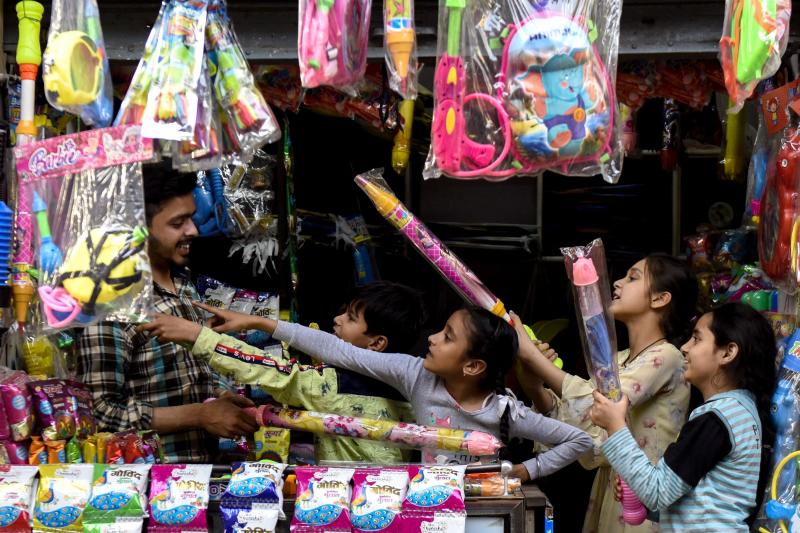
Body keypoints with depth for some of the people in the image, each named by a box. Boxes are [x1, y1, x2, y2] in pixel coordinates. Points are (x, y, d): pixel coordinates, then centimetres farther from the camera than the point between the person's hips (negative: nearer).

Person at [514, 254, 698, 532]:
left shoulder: (665, 357, -12)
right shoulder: (618, 361, 14)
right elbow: (583, 426, 4)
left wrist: (529, 352, -24)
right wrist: (535, 389, -12)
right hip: (610, 496, 7)